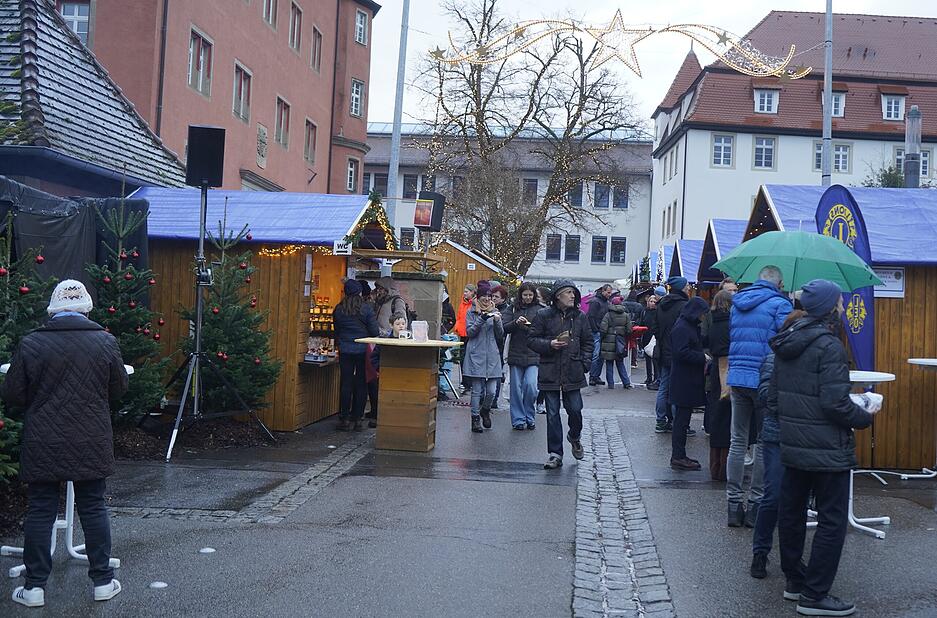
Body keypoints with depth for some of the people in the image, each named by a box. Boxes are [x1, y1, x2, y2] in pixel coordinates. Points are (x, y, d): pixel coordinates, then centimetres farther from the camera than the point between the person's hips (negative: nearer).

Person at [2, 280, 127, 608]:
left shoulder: (30, 344, -6)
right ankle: (103, 580, 15)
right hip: (92, 444, 1)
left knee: (40, 511, 9)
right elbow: (119, 390, 5)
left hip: (42, 445, 0)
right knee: (94, 508, 9)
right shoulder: (105, 342, -4)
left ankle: (35, 586, 14)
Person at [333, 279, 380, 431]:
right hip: (362, 350, -2)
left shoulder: (338, 309, 1)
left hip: (345, 350, 2)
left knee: (345, 383, 7)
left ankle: (344, 419, 8)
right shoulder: (366, 308, -8)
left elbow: (336, 329, 13)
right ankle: (357, 419, 9)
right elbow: (374, 331, -7)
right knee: (361, 384, 6)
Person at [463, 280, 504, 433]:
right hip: (476, 355, -2)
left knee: (491, 391, -1)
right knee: (477, 390, -1)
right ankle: (475, 418, 12)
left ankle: (485, 411, 26)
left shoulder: (495, 312, 13)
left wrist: (497, 321, -8)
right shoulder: (472, 312, 5)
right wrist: (482, 318, -17)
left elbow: (500, 335, 10)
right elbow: (470, 332, -6)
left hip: (492, 355, 2)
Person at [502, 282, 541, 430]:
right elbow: (504, 328, -2)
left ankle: (529, 417, 10)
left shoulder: (540, 310, 2)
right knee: (516, 387, 5)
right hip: (516, 354, 2)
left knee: (531, 385, -10)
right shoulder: (512, 309, 7)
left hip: (534, 355, -2)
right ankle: (518, 419, 16)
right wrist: (516, 322, -18)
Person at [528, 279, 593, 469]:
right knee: (552, 414, 4)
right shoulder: (544, 315, -2)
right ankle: (555, 454, 12)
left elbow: (588, 342, 14)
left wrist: (585, 363, 3)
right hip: (550, 373, -1)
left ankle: (574, 437, 33)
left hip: (573, 373, 2)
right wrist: (550, 345, -15)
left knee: (575, 410, 1)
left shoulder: (580, 316, 6)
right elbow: (532, 340, 1)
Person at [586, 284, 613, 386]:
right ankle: (592, 377, -6)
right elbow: (591, 317, -14)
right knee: (595, 355, -9)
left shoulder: (606, 302, 17)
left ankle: (597, 376, 13)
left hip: (602, 332, 8)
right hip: (596, 332, -8)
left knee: (600, 356, 8)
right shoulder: (595, 301, -9)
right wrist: (596, 331, -15)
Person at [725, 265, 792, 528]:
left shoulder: (737, 304, 14)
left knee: (738, 441, 10)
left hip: (736, 378, 5)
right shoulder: (780, 304, -6)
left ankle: (734, 502, 12)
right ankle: (756, 503, 8)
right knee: (764, 443, 4)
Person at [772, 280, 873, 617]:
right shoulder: (829, 346, -18)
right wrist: (865, 417, -5)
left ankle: (795, 581, 29)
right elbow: (836, 403, -21)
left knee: (791, 513, 16)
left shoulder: (786, 343, 8)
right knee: (832, 521, 2)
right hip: (826, 450, -8)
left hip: (791, 446, 9)